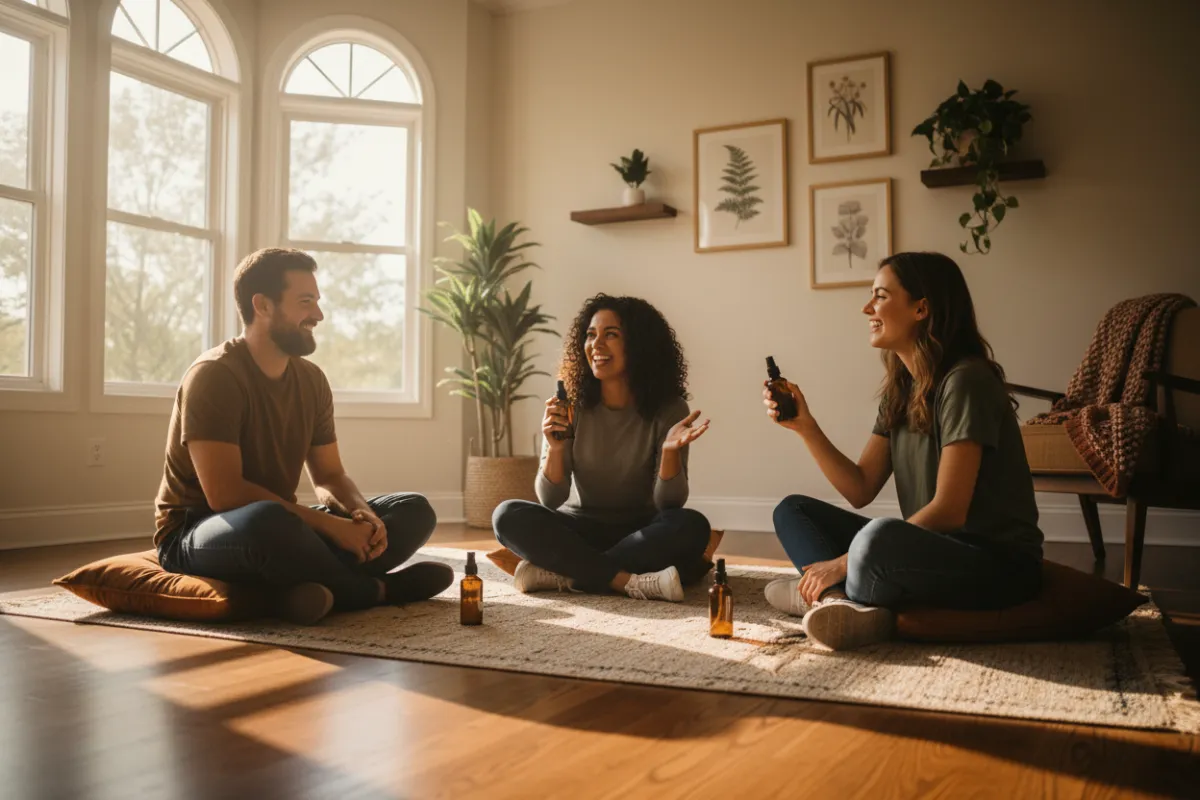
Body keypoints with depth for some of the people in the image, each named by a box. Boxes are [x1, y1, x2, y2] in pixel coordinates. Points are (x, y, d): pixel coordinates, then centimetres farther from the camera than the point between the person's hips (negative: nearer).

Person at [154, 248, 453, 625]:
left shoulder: (311, 379, 4)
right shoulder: (213, 376, -17)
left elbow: (329, 477, 8)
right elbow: (224, 494, -26)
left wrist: (363, 514, -16)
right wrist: (332, 525, -26)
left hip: (274, 527, 7)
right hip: (196, 537, -7)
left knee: (414, 510, -2)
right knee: (266, 520, -41)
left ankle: (321, 585, -24)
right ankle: (376, 589, -15)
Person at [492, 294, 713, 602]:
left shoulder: (668, 409, -10)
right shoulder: (571, 407, -7)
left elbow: (668, 505, -13)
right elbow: (550, 500, -8)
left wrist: (670, 451, -32)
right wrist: (555, 448, -27)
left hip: (641, 532, -1)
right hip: (582, 528, 1)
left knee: (692, 527, -32)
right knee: (508, 516, -25)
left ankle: (561, 572, -27)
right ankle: (629, 581, -30)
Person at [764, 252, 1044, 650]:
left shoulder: (965, 380, -16)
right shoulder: (899, 387, 9)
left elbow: (948, 510, -21)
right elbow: (860, 490, 7)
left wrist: (844, 561, -21)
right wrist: (805, 426, -5)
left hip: (999, 564, -9)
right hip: (931, 549, 9)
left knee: (880, 539, -39)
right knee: (793, 511, 6)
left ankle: (835, 599, -7)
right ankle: (850, 606, -21)